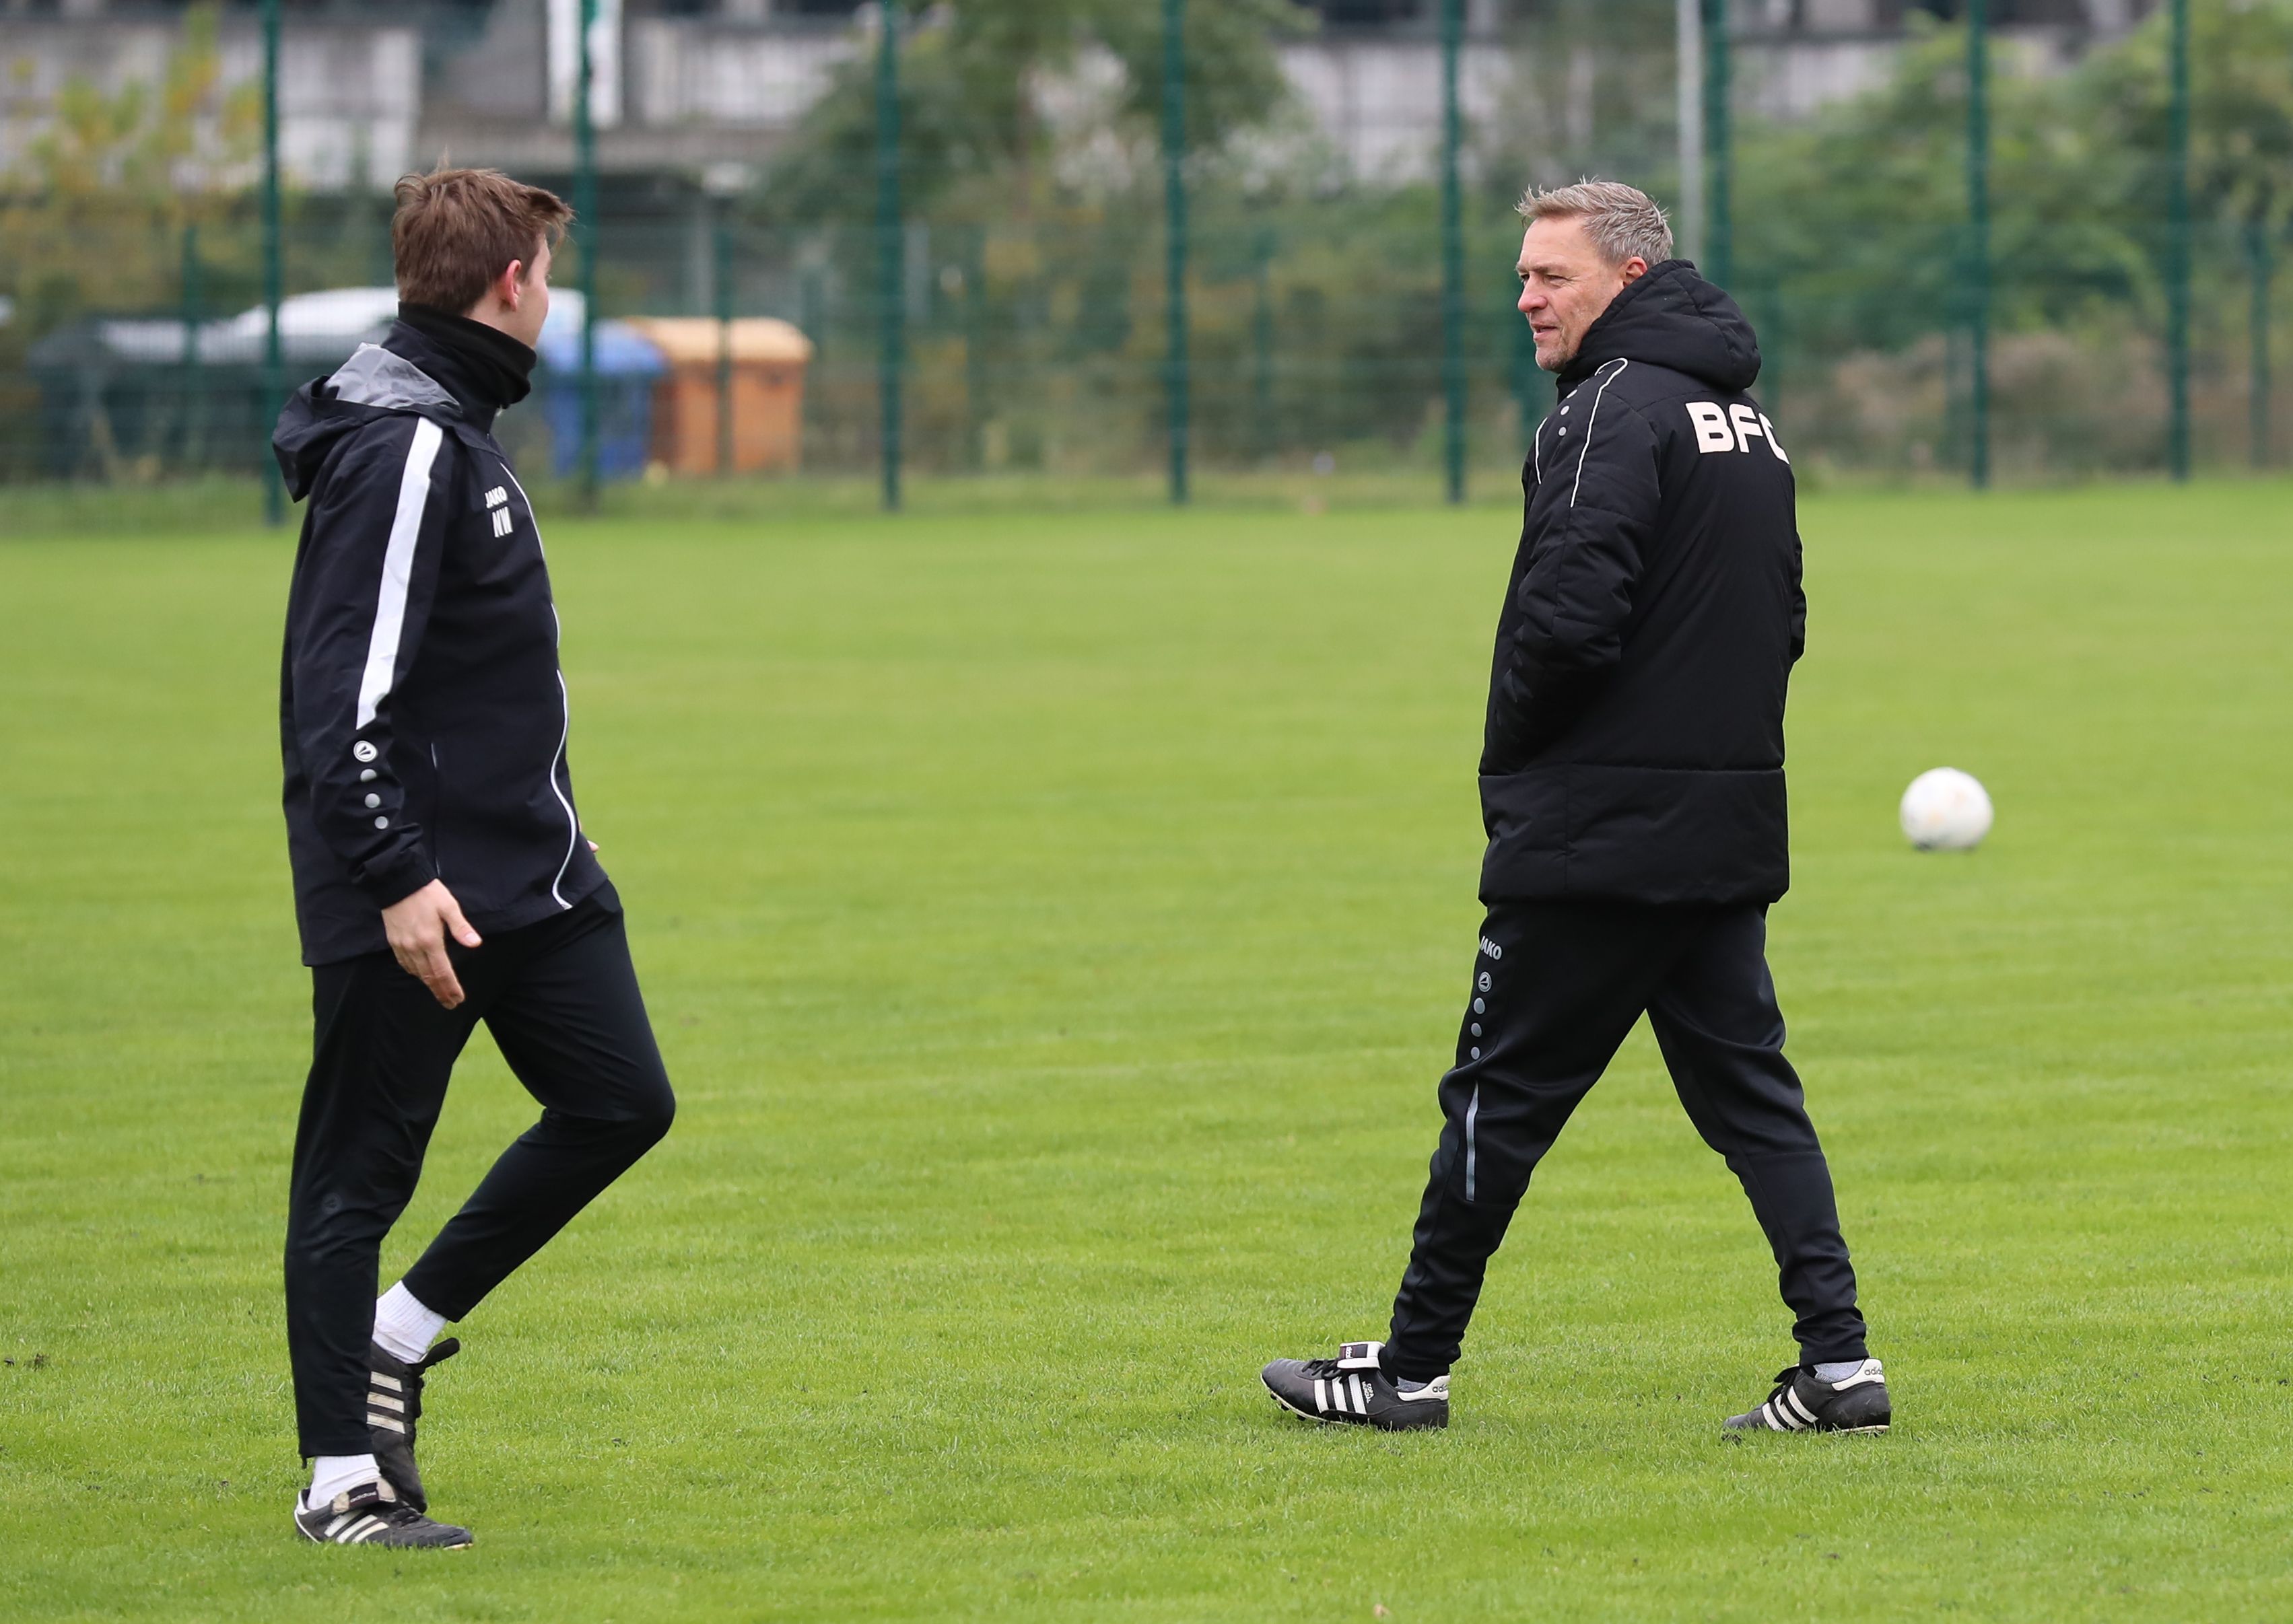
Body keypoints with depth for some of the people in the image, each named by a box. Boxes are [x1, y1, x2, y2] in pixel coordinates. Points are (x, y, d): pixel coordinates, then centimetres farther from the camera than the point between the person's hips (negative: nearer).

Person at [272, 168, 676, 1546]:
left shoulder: (459, 426, 15)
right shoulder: (401, 443, -17)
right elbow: (349, 683, -23)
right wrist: (395, 874, -26)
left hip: (530, 874, 10)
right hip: (420, 895, -10)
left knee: (621, 1102, 6)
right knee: (360, 1167, -1)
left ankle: (403, 1333, 18)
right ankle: (342, 1476, 6)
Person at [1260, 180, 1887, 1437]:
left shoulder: (1617, 409, -13)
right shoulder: (1742, 415, 15)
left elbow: (1569, 614, -23)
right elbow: (1780, 617, 21)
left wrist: (1510, 750, -7)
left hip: (1596, 842, -8)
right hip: (1731, 828, 8)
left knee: (1501, 1093, 1)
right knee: (1748, 1089, 8)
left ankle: (1412, 1368, 9)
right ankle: (1839, 1358, -1)